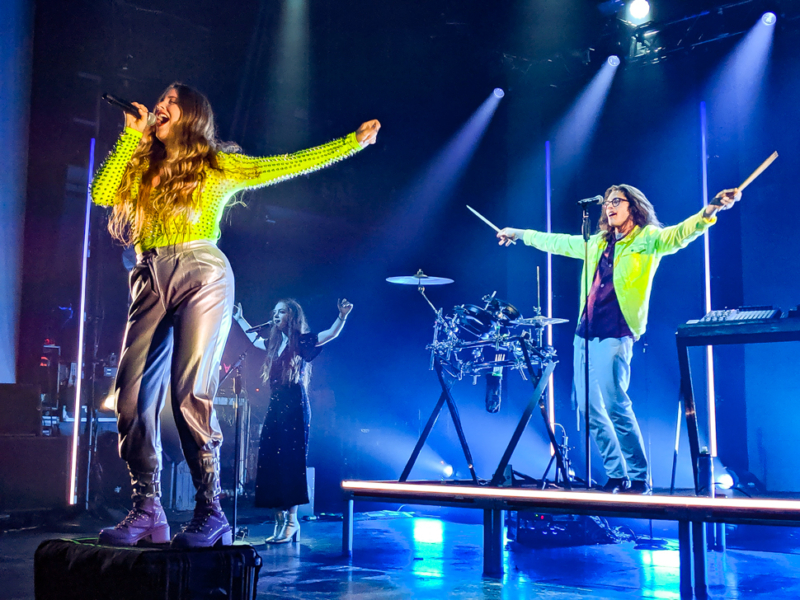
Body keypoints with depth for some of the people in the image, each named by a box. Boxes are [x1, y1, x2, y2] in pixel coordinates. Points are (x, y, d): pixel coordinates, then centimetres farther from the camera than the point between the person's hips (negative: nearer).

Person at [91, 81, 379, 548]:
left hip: (202, 274, -4)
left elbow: (286, 166, 10)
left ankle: (211, 513, -10)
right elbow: (102, 194, 8)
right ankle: (147, 509, 1)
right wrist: (132, 136, 12)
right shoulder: (141, 168, 24)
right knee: (133, 397, -6)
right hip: (151, 282, 5)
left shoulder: (218, 166, 12)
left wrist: (353, 142, 8)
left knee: (190, 394, -15)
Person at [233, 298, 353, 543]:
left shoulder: (301, 342, -2)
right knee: (270, 463, 3)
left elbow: (331, 334, -15)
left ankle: (292, 521, -8)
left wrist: (342, 317, -32)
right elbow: (254, 339, 38)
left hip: (295, 409, -7)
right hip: (275, 408, 7)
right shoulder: (274, 344, 18)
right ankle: (280, 520, 7)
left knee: (290, 463, -10)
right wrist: (239, 319, 46)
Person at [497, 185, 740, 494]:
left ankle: (639, 479, -1)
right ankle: (617, 477, 15)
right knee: (589, 408, 6)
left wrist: (709, 211, -36)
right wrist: (519, 234, 38)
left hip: (615, 334, -7)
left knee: (615, 406, -14)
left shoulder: (647, 240, 1)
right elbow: (559, 242, 31)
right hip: (585, 332, 7)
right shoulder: (598, 243, 19)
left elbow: (678, 234, -18)